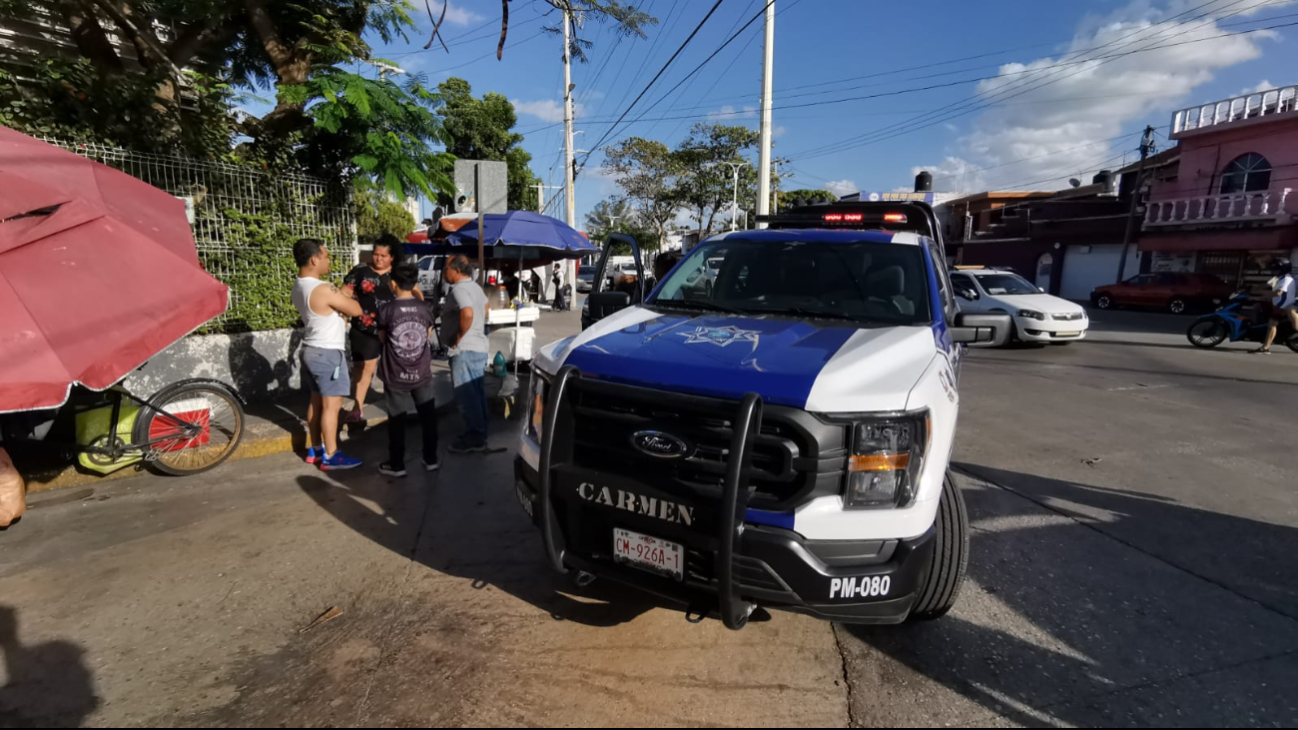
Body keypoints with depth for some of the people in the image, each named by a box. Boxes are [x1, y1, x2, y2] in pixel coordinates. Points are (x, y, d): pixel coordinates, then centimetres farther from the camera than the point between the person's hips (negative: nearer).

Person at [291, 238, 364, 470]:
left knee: (316, 401, 17)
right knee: (332, 405, -2)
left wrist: (340, 295, 2)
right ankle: (331, 456, 4)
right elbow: (356, 310, -16)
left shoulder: (300, 286, 7)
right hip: (327, 353, -10)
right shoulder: (323, 289, -24)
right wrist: (345, 296, 2)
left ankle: (314, 449, 26)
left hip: (312, 350, 10)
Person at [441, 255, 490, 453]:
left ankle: (474, 439, 2)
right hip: (479, 347, 10)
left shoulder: (459, 289, -16)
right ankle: (480, 434, 22)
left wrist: (459, 336, -21)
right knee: (477, 393, 14)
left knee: (467, 396, -3)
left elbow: (467, 313, -34)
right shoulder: (475, 287, 14)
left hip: (464, 350, -10)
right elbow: (485, 307, 30)